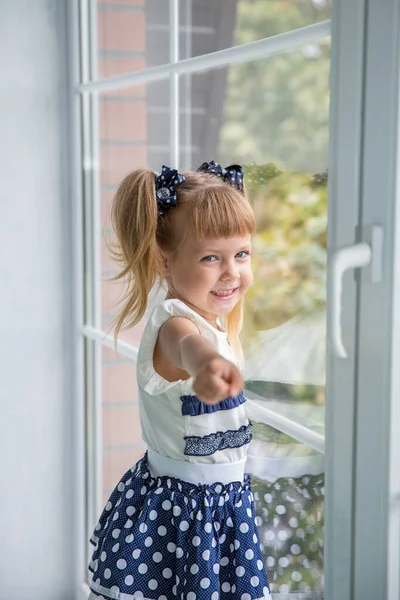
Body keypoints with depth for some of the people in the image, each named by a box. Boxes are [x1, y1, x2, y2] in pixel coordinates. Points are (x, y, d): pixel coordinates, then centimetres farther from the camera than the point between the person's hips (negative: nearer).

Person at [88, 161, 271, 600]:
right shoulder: (174, 323, -26)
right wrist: (207, 363, -74)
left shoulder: (217, 323, 4)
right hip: (180, 510, -8)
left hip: (222, 501, 9)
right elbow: (185, 343, -54)